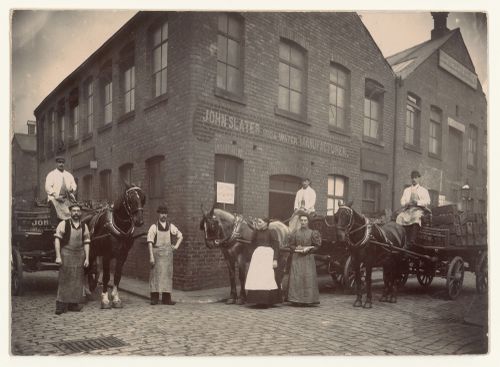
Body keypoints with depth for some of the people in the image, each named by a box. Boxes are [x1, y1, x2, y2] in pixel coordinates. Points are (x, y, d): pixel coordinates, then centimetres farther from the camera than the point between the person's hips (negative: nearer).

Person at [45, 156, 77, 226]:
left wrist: (72, 189, -7)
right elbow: (48, 188, -4)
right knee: (55, 221, -10)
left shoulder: (69, 175, 22)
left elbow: (74, 185, 18)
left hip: (68, 200, 4)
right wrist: (57, 197, -15)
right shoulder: (51, 174, 7)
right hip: (55, 200, -3)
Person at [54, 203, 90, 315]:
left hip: (79, 255, 4)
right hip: (66, 254, -4)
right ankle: (61, 304, 8)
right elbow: (57, 240, -7)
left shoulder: (84, 226, 6)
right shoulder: (63, 224, -4)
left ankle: (73, 303, 18)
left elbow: (86, 243, 7)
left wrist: (87, 258, 2)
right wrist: (58, 256, -13)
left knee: (77, 280, 7)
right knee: (64, 279, -1)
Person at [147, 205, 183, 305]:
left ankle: (166, 298, 12)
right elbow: (150, 242, -7)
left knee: (167, 274, 5)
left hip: (168, 253, 3)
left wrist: (176, 246, 8)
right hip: (157, 253, -3)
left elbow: (180, 236, 22)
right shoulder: (153, 227, -3)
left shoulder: (171, 227, 7)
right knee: (155, 274, 0)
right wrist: (151, 256, -14)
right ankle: (154, 298, 8)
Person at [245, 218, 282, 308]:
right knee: (256, 277, 4)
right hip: (257, 254, 6)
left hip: (267, 254, -6)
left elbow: (276, 245, -7)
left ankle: (267, 301, 3)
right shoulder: (258, 232, 12)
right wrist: (256, 229, -1)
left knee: (266, 277, -6)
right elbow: (253, 242, 2)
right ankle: (259, 300, 14)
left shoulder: (270, 232, -5)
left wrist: (275, 259, -13)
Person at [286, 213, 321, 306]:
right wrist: (296, 248, -9)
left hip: (308, 258, -1)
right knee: (296, 278, -4)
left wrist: (308, 248, -11)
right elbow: (290, 244, 9)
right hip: (297, 258, 1)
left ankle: (307, 299, 3)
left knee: (308, 278, -4)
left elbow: (317, 245, 3)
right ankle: (296, 299, 1)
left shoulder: (312, 233, 3)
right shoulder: (295, 233, 7)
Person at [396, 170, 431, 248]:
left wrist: (417, 202, -13)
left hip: (419, 209, -2)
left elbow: (428, 201, 4)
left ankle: (412, 240, -48)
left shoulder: (423, 190, 19)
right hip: (408, 209, 2)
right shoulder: (406, 190, 28)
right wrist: (407, 203, -6)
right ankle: (407, 241, -37)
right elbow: (402, 202, 17)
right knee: (401, 217, -32)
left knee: (416, 216, -39)